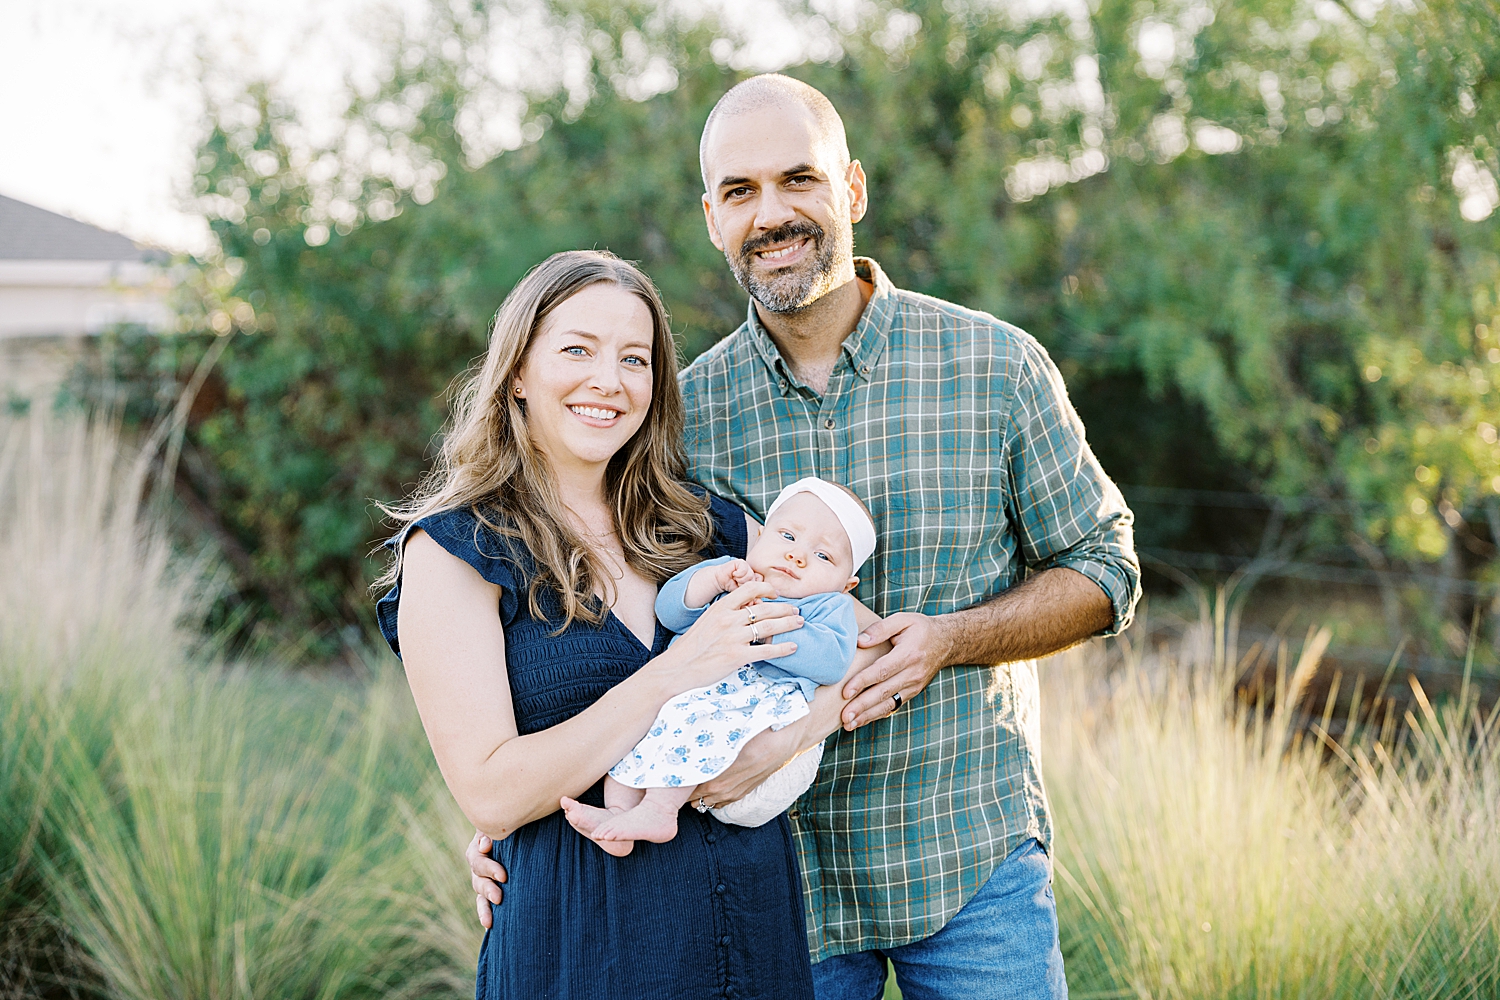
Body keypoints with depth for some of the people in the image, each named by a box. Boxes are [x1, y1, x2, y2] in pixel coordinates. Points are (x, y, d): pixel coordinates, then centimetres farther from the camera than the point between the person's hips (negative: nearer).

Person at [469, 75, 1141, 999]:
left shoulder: (996, 366, -4)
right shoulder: (686, 411, -1)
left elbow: (1103, 568, 2)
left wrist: (950, 638, -16)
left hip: (975, 863, -1)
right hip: (780, 879, 1)